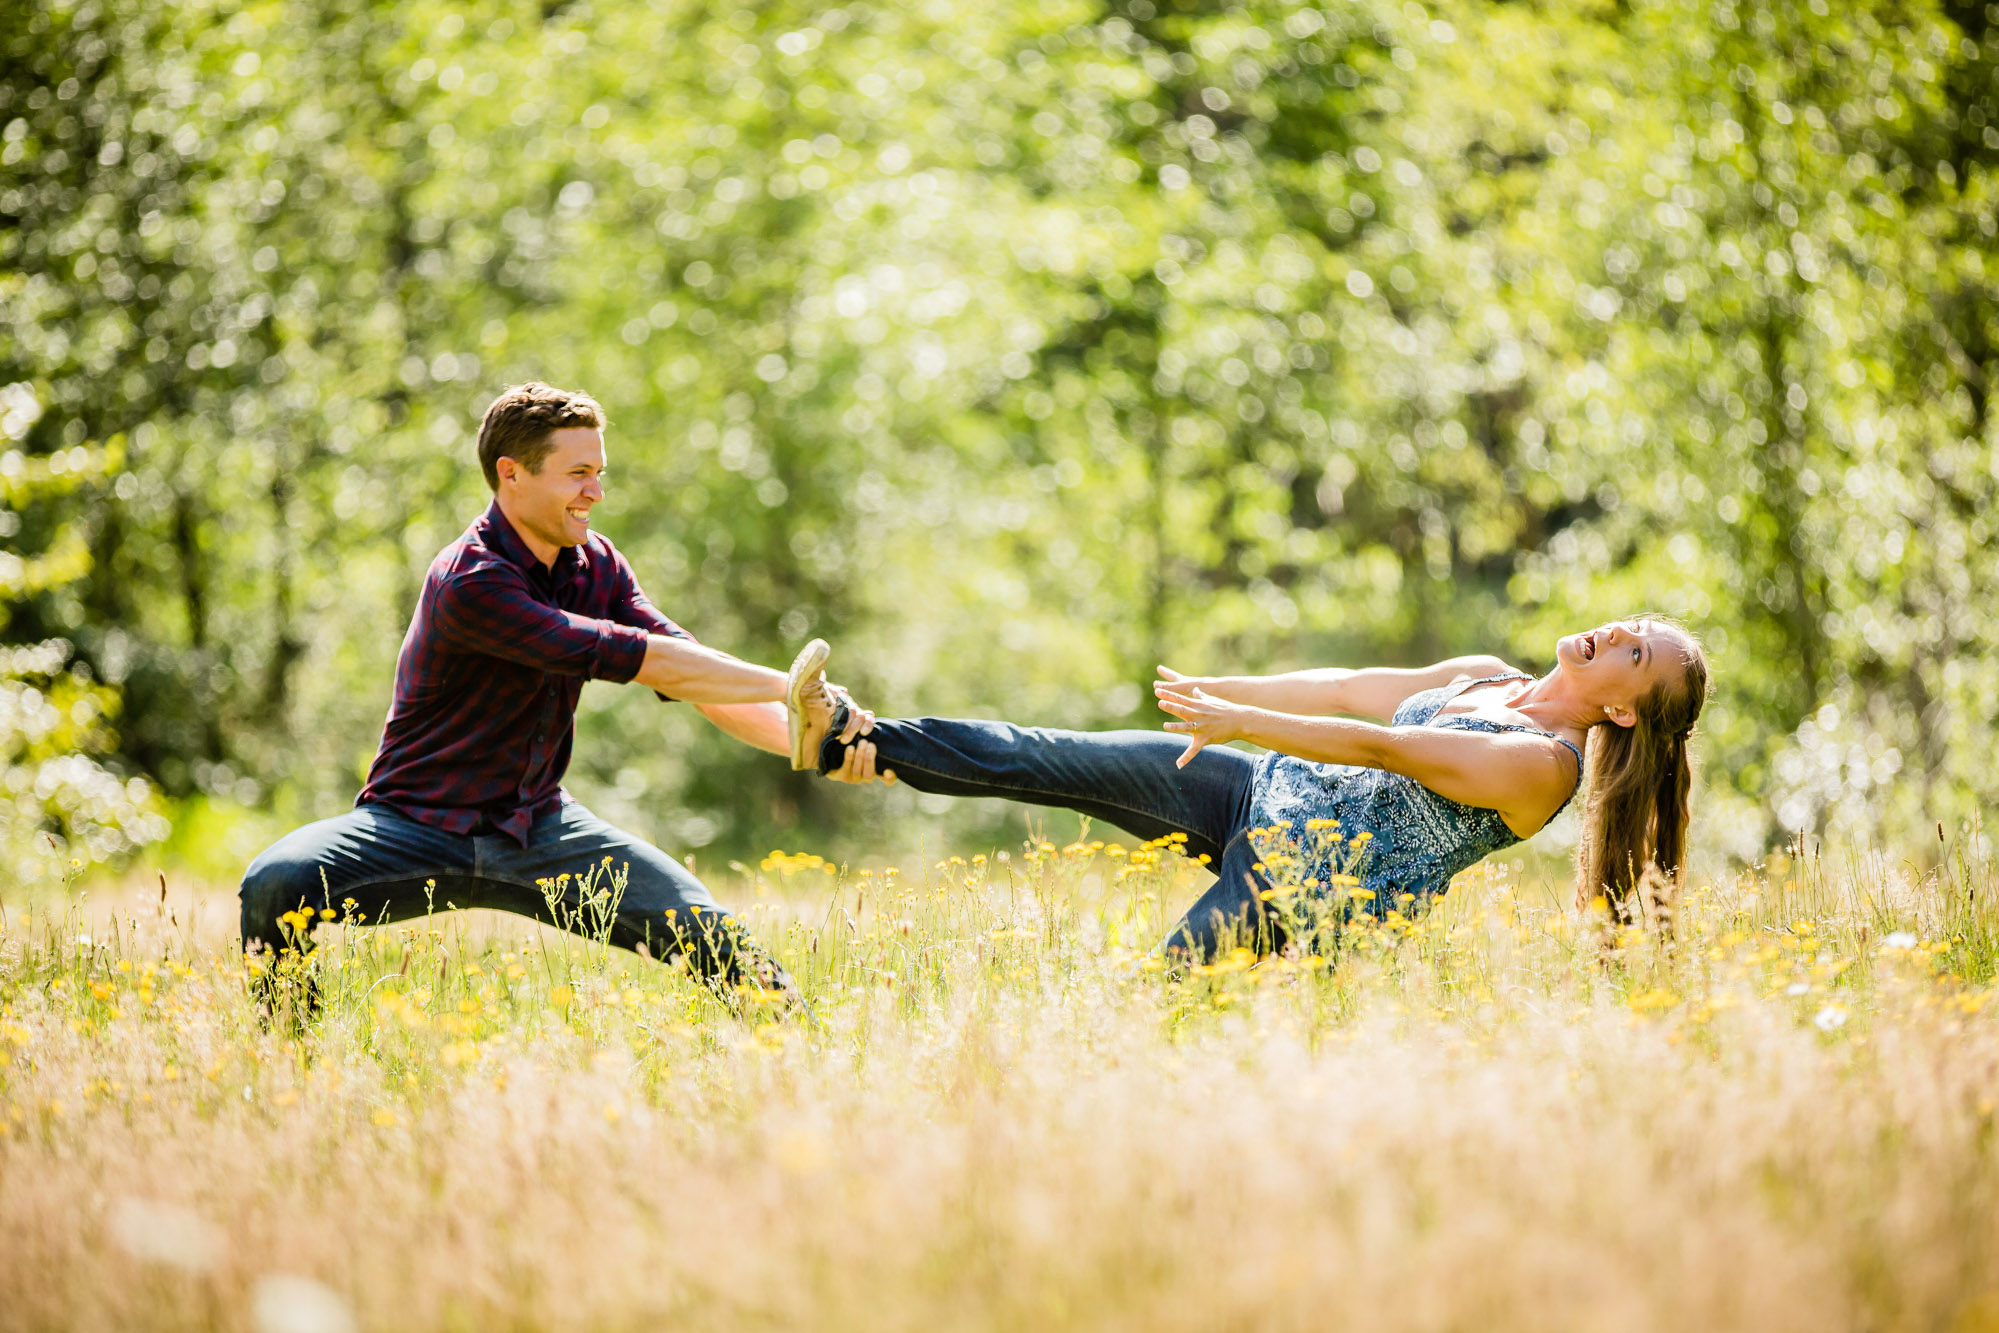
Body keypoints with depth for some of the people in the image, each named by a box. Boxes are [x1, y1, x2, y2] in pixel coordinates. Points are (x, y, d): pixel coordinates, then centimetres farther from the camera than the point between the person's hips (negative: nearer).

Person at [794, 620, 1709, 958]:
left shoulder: (1545, 764, -18)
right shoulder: (1483, 677, 10)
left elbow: (1384, 748, -24)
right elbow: (1345, 687, 18)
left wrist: (1239, 719, -27)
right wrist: (1220, 690, 19)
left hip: (1304, 896, -7)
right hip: (1270, 793, 7)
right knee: (1046, 761, -5)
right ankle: (858, 742, -5)